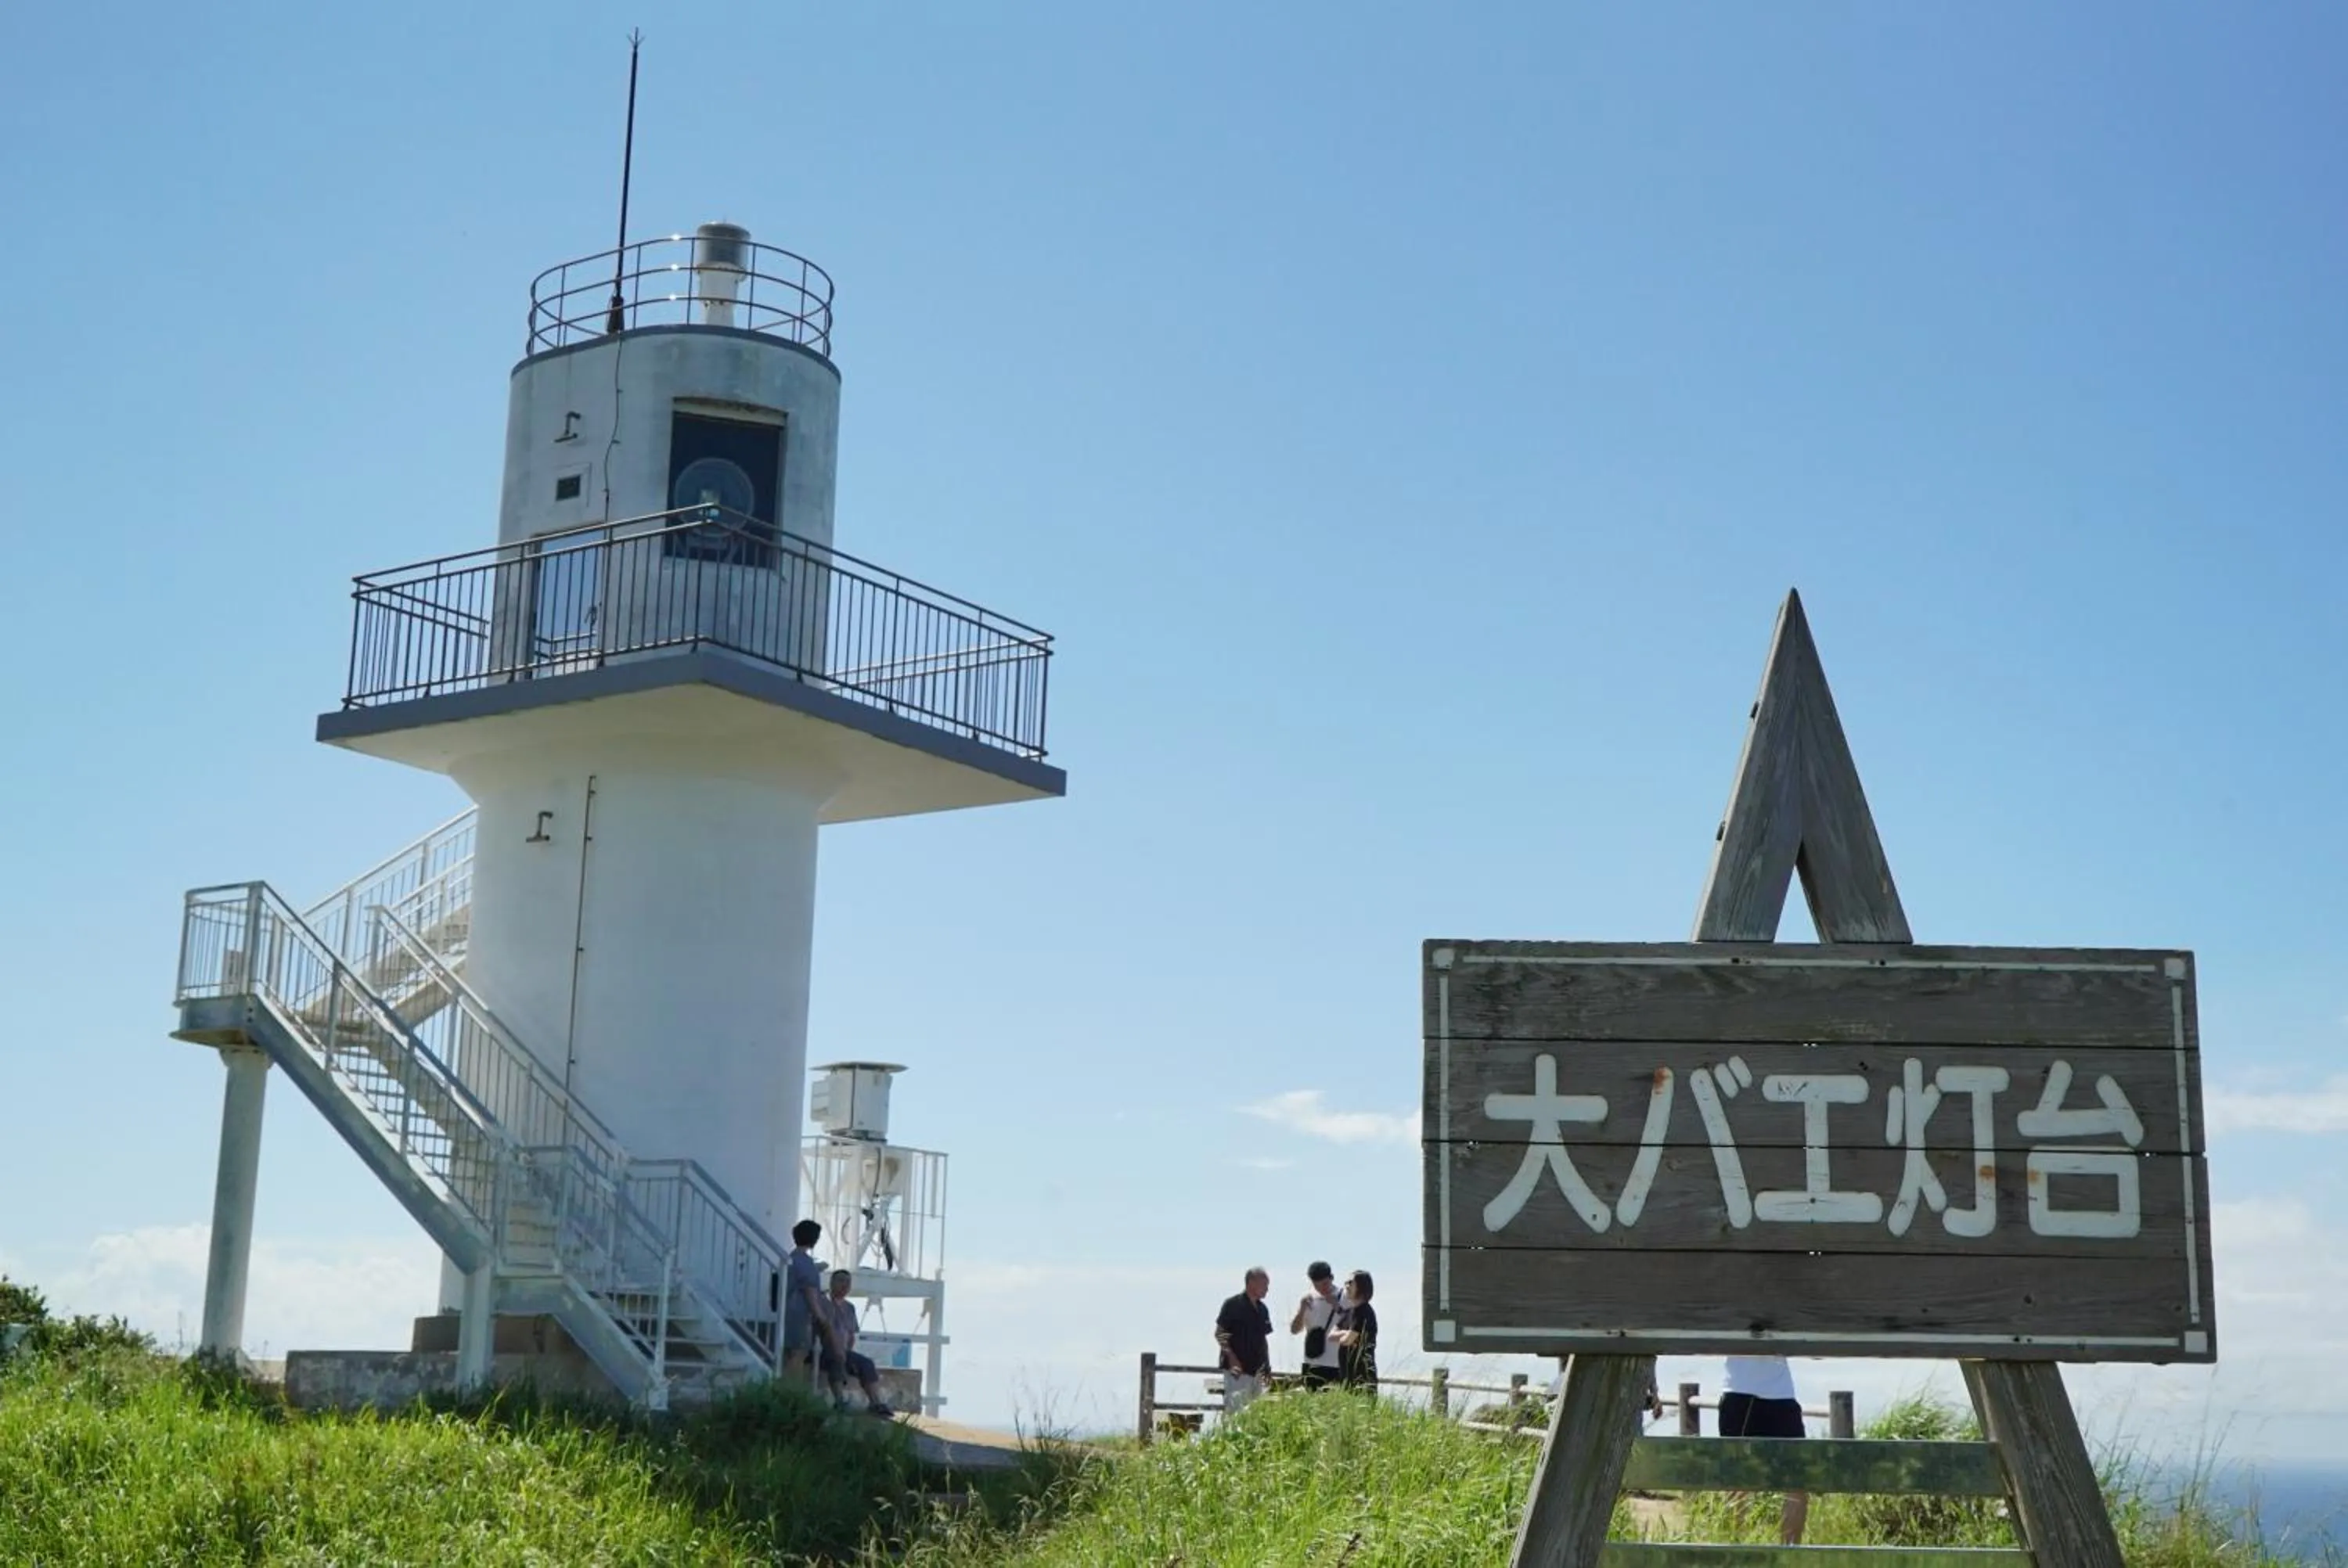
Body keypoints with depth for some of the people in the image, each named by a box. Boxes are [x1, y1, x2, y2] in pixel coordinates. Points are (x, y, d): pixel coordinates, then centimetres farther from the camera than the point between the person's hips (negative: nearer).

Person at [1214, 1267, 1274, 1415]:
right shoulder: (1233, 1304, -8)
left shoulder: (1262, 1309, 14)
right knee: (1235, 1409, -11)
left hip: (1256, 1370, 7)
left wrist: (1267, 1366, 16)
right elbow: (1219, 1334, -10)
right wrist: (1232, 1358, -18)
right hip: (1238, 1369, -7)